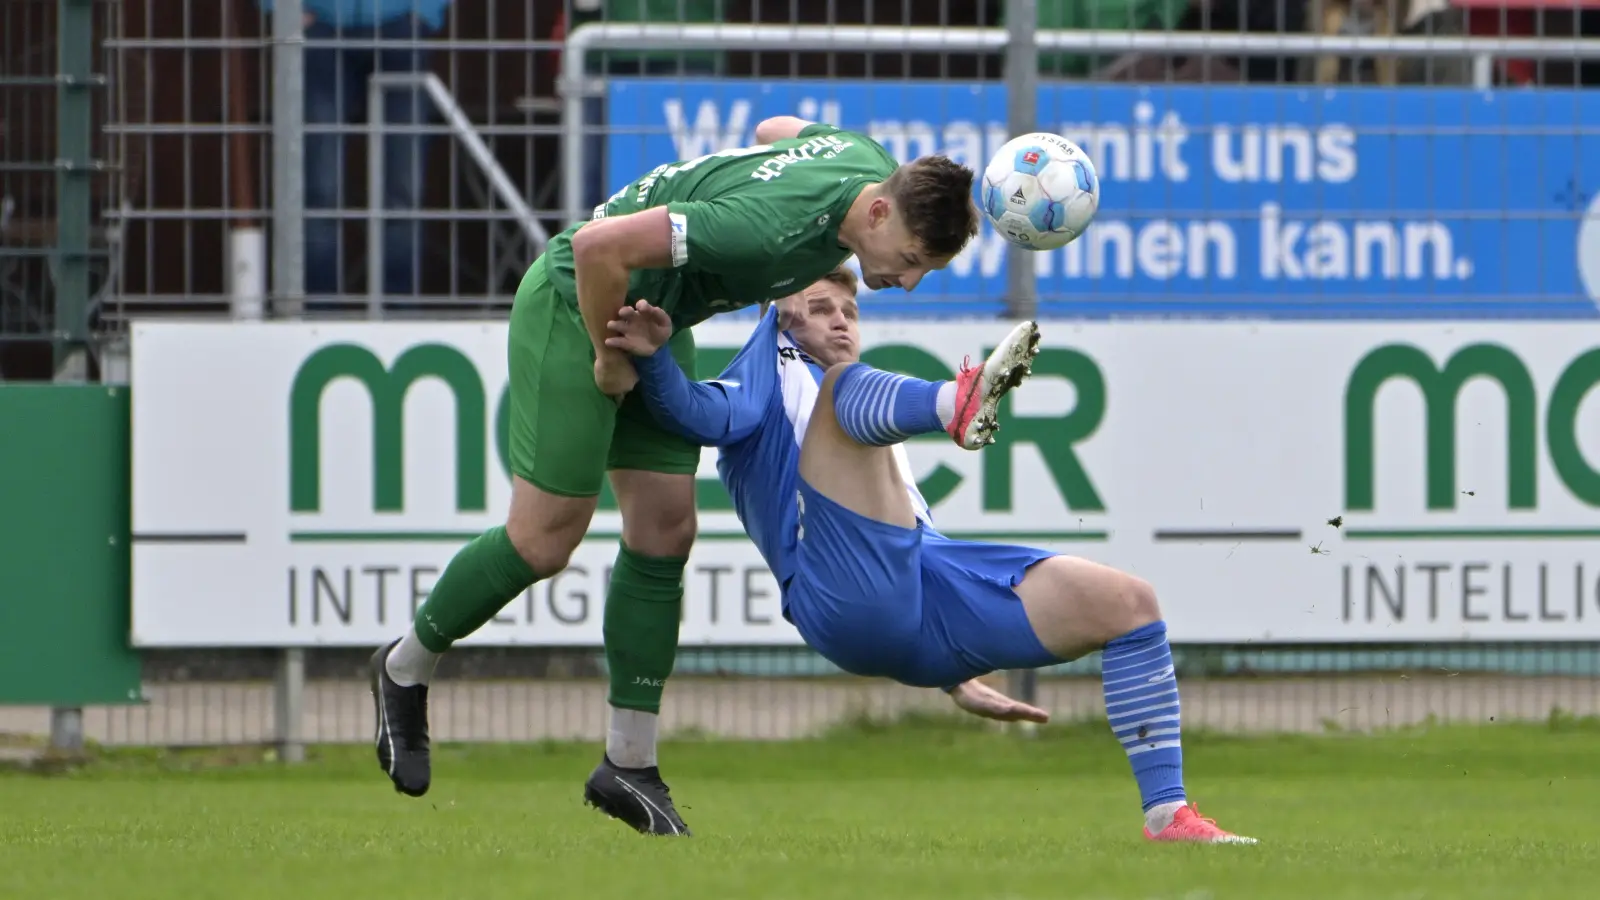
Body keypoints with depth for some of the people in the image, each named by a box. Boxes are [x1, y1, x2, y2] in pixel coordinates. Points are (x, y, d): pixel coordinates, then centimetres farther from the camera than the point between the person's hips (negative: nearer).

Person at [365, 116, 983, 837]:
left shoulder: (870, 160, -9)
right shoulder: (771, 227, -37)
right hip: (575, 307, -9)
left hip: (653, 317, 9)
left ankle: (628, 763, 8)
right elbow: (598, 244, -37)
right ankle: (405, 668, 19)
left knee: (664, 534, 3)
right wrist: (610, 358, -21)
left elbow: (777, 128, 15)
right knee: (545, 540, -5)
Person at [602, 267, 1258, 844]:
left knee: (1129, 603, 0)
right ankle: (962, 401, -57)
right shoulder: (772, 374, 21)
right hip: (843, 600, -7)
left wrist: (955, 677, 32)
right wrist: (654, 359, -21)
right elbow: (701, 415, -1)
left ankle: (1168, 814, -8)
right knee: (846, 380, -20)